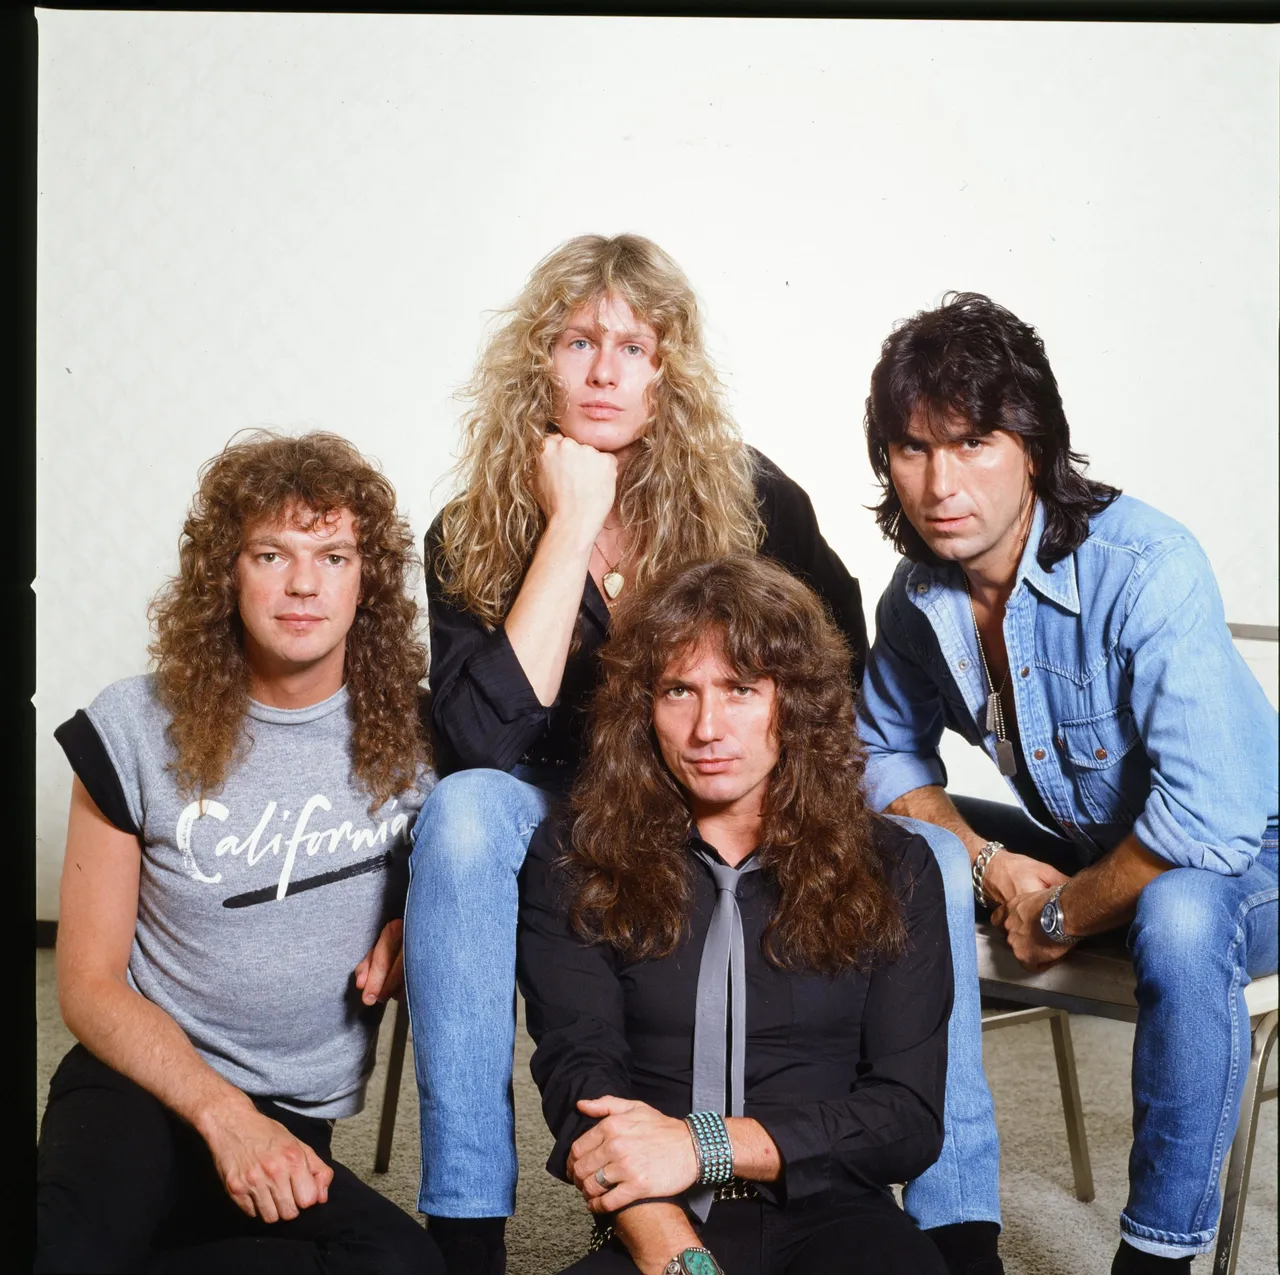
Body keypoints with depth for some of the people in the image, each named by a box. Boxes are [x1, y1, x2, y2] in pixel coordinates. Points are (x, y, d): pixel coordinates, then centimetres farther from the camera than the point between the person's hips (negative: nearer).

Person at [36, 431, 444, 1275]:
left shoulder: (413, 730, -1)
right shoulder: (138, 728, -3)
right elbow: (89, 982, -1)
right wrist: (224, 1114, -15)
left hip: (296, 1123, 5)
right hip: (141, 1082, -4)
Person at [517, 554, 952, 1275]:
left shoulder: (890, 869, 10)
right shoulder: (575, 863, 9)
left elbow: (911, 1116, 3)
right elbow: (582, 1084, -4)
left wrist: (705, 1145, -11)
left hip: (831, 1216, 0)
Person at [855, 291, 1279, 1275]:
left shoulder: (1145, 567, -29)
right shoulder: (919, 591, -8)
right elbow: (887, 750, 7)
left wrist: (1060, 917, -21)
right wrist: (990, 863, -11)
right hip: (1081, 851, 6)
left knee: (1179, 919, -38)